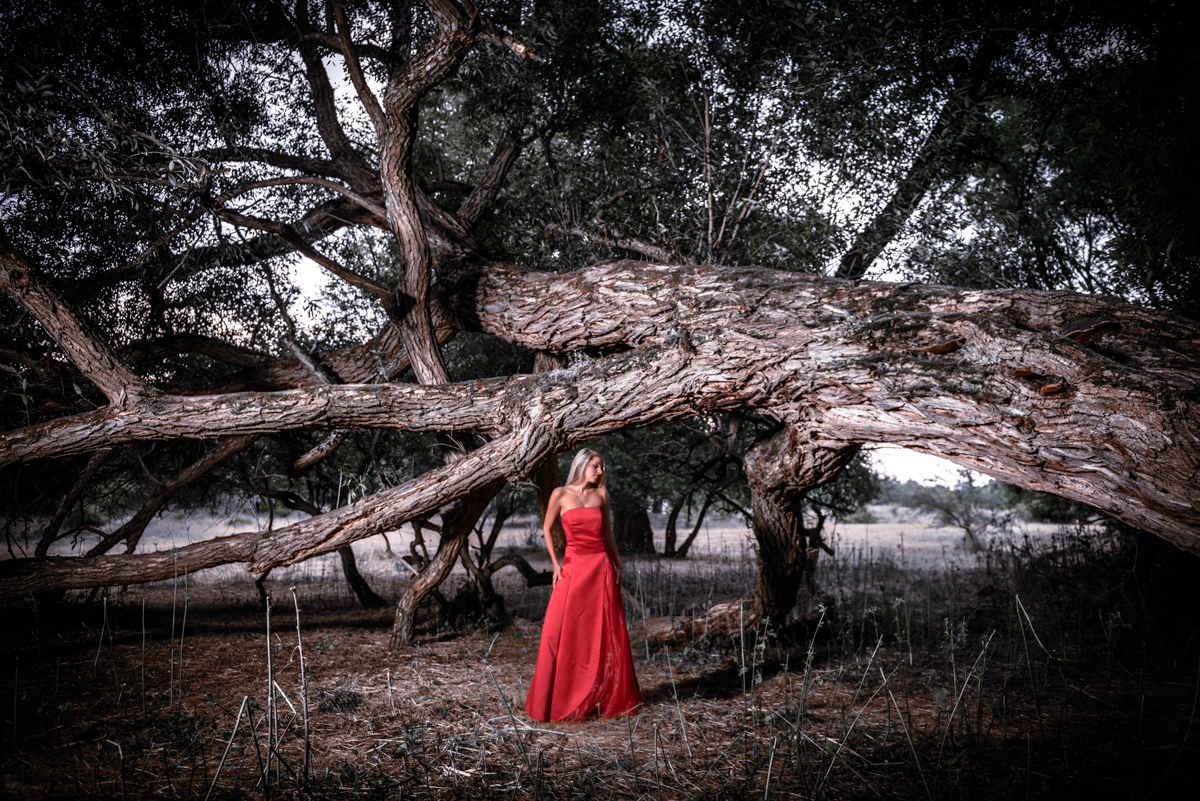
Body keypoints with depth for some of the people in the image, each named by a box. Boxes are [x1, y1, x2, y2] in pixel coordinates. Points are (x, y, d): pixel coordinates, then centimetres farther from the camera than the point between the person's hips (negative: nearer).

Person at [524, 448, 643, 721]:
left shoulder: (601, 494, 7)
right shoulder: (560, 494, -2)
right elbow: (547, 529, 7)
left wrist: (617, 564, 10)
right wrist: (555, 564, -1)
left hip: (601, 567, 3)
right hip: (573, 567, -3)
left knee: (607, 633, 5)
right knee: (563, 633, -3)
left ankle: (612, 696, 16)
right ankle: (555, 700, 8)